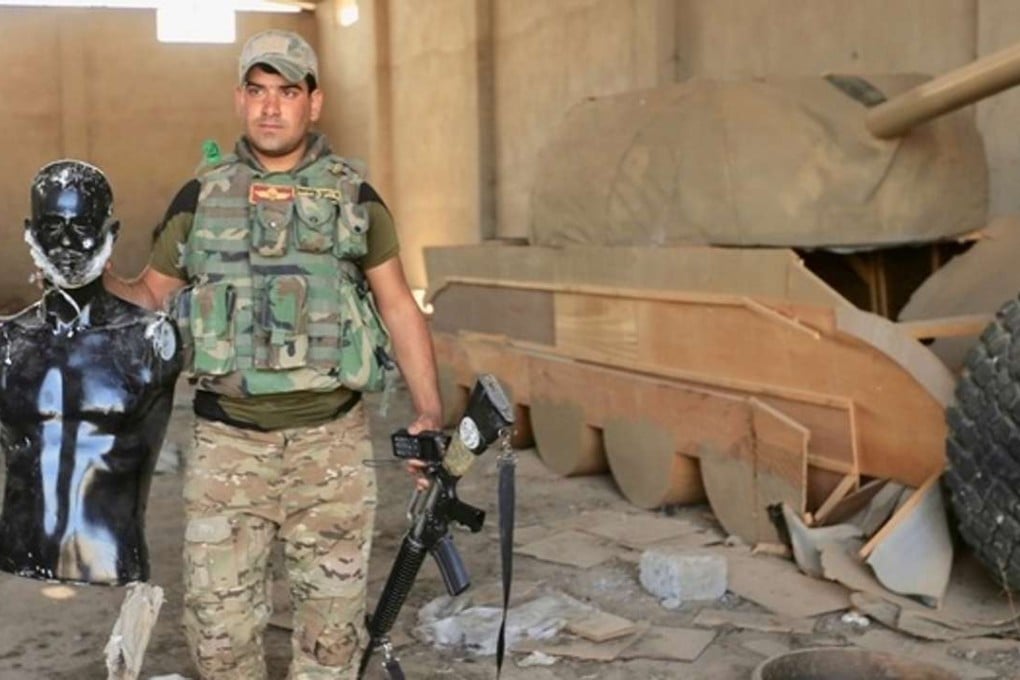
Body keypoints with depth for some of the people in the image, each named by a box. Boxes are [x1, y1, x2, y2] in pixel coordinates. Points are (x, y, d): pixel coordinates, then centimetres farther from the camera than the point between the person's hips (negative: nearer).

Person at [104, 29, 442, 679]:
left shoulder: (354, 196, 4)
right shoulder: (200, 197, 6)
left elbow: (399, 307, 7)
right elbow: (151, 297, 12)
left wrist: (430, 413, 0)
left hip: (332, 439, 0)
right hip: (228, 441, 1)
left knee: (333, 607, 9)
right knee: (218, 613, 5)